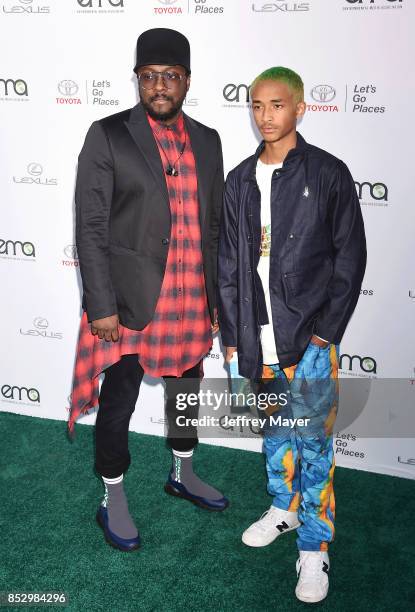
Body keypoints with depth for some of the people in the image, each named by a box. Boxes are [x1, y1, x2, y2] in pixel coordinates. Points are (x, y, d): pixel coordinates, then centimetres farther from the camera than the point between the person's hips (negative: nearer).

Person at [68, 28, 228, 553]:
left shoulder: (206, 141, 7)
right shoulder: (108, 136, -7)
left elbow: (214, 224, 11)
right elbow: (91, 227, -10)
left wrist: (216, 298, 10)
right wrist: (101, 306, -14)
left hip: (192, 302, 5)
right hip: (130, 301, -4)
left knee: (186, 391, 20)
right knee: (118, 405, 7)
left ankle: (183, 475, 44)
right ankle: (113, 503, 28)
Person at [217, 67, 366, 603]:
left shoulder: (328, 174, -5)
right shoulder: (240, 180, 7)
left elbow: (350, 255, -5)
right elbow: (228, 262, 9)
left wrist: (327, 328, -10)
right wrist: (231, 332, 6)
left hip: (309, 336, -4)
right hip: (257, 337, 5)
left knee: (313, 441, 1)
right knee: (274, 427, 19)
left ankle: (314, 548, 15)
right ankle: (284, 508, 40)